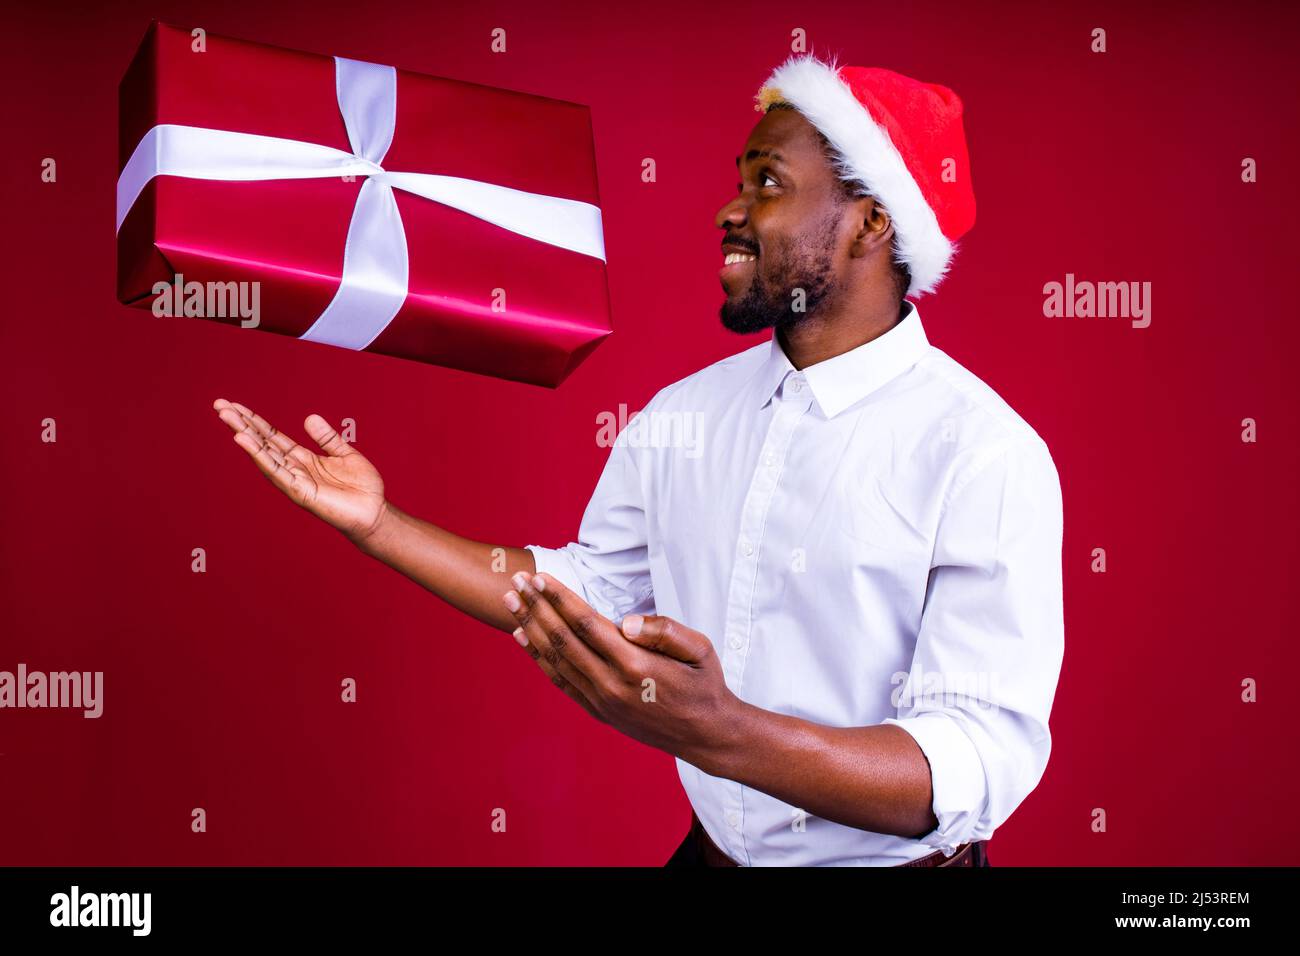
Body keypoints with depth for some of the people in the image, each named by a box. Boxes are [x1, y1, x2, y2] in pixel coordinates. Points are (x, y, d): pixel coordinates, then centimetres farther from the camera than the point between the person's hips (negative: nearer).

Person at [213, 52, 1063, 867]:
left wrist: (717, 733, -41)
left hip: (892, 858, -5)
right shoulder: (680, 414, -1)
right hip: (711, 848, 6)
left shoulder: (985, 455, -21)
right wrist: (379, 524, 0)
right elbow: (583, 589, 9)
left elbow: (983, 764, -27)